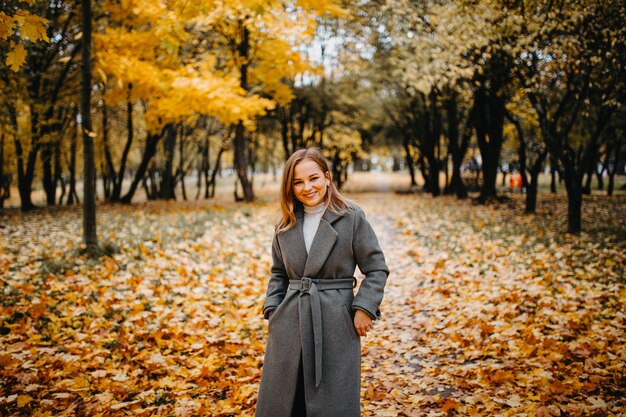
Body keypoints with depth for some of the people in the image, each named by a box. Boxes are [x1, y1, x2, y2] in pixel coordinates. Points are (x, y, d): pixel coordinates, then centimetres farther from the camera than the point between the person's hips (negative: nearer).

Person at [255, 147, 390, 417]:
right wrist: (272, 310, 5)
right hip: (290, 323, 4)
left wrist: (364, 308, -11)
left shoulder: (352, 217, -5)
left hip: (337, 324, -4)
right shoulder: (285, 226, 7)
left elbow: (376, 269, -2)